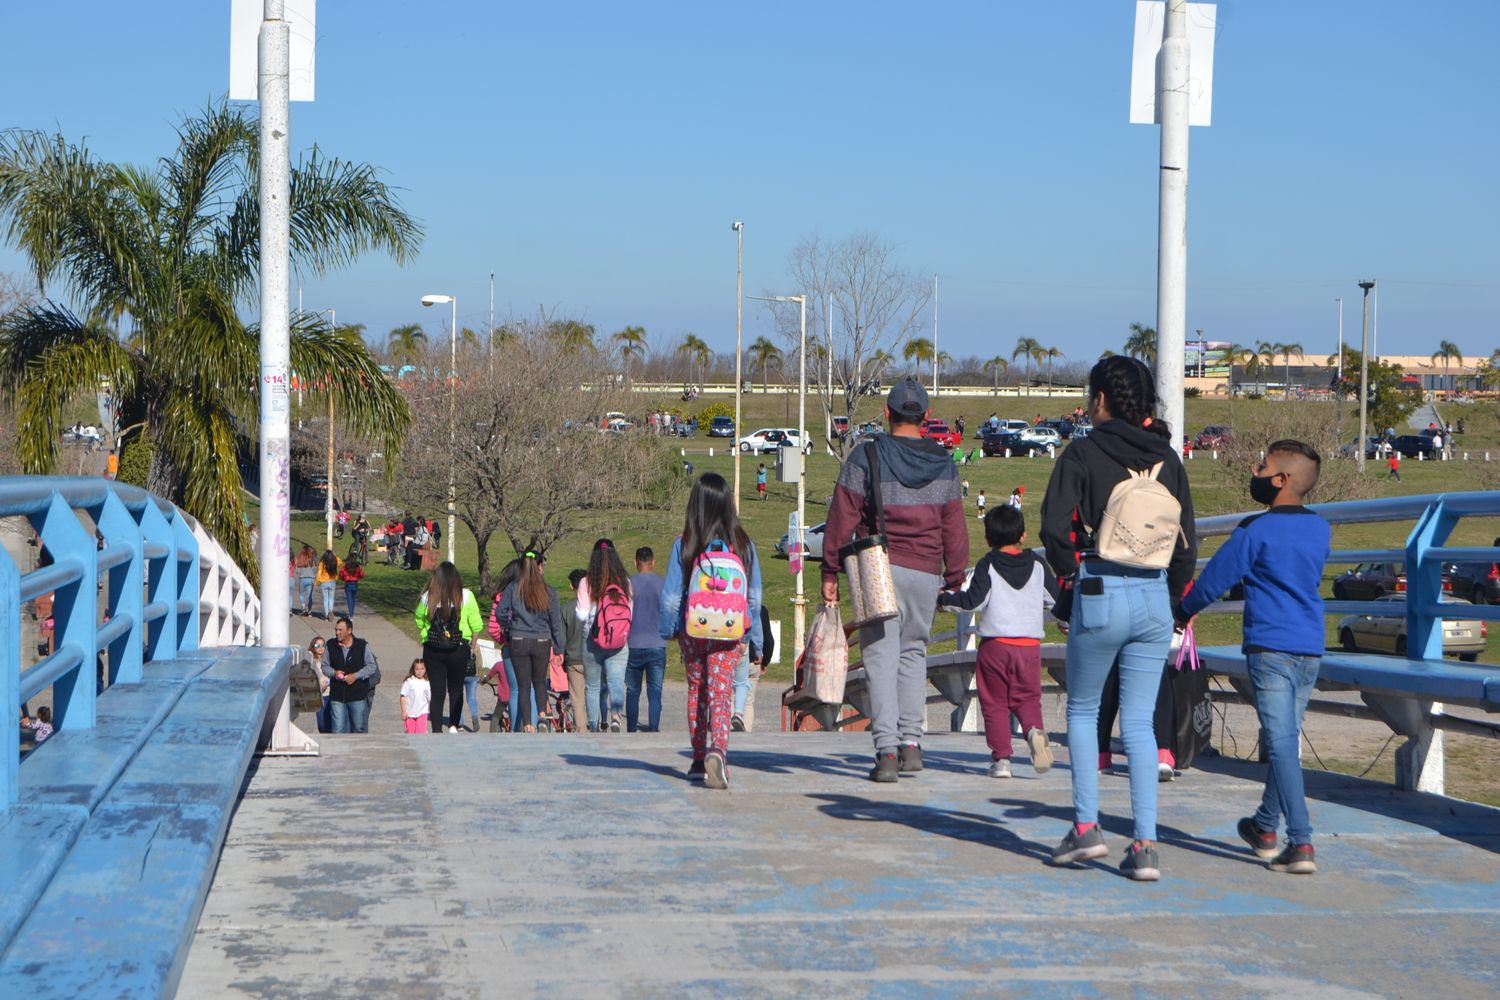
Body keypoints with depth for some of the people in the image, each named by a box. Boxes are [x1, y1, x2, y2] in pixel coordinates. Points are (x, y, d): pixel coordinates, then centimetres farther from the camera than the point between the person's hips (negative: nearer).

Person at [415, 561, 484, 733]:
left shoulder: (428, 597, -4)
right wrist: (473, 645, 8)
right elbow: (476, 624, -5)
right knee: (456, 690, 17)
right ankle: (453, 725, 13)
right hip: (459, 650, 0)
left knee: (437, 692, 5)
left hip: (432, 650, 0)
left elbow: (419, 620, 8)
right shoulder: (466, 596, -7)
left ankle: (437, 731, 0)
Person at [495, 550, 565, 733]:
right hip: (542, 642, 1)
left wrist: (509, 628, 14)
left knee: (523, 685, 6)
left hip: (518, 642, 0)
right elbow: (556, 621, 1)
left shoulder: (512, 589, -4)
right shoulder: (549, 592, -3)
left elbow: (500, 613, -5)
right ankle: (542, 714, 2)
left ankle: (527, 724, 2)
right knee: (540, 681, 19)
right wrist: (559, 647, 7)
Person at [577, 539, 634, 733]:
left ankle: (595, 727, 19)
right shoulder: (624, 582, -1)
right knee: (616, 682, -4)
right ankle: (616, 713, -32)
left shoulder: (587, 583, -7)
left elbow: (582, 615, -8)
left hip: (592, 640, -1)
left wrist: (577, 611, 14)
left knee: (593, 686, 13)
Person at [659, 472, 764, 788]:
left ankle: (699, 760, 20)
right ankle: (718, 748, -28)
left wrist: (667, 630, 13)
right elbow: (754, 597, 2)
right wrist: (755, 642, 10)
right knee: (721, 692, -3)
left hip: (692, 632, 0)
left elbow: (670, 595, -2)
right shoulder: (742, 544, -2)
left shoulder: (684, 545, -6)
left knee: (696, 691, 16)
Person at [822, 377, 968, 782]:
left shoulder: (865, 457, -2)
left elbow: (842, 520, -4)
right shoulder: (943, 464, 7)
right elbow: (954, 528, 8)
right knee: (914, 652, 18)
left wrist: (830, 573, 2)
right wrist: (955, 580, 16)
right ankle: (911, 741, 11)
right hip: (926, 573, 3)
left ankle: (886, 751, -10)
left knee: (881, 657, -2)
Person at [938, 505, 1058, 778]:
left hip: (995, 645, -3)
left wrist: (945, 598, 3)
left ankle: (1001, 758, 1)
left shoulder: (987, 566, -4)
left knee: (995, 703, 6)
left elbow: (973, 600, -12)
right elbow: (1055, 597, 13)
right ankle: (1035, 730, -19)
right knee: (1027, 698, 12)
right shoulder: (1037, 565, 7)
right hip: (1030, 645, 3)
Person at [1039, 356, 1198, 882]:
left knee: (1082, 711, 15)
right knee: (1140, 723, 7)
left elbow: (1055, 525, -13)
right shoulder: (1167, 458, 7)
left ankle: (1086, 827, 10)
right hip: (1155, 598, 4)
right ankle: (1145, 845, 0)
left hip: (1099, 595, -4)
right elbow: (1187, 541, 8)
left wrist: (1068, 574, 3)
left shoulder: (1084, 452, -5)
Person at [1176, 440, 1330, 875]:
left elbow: (1214, 579, -3)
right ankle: (1266, 827, 31)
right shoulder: (1320, 530, 10)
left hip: (1269, 647, -7)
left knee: (1281, 744, -8)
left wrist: (1184, 611, 14)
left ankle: (1301, 843, -16)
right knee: (1286, 740, 17)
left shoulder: (1255, 531, -10)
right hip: (1310, 648, 7)